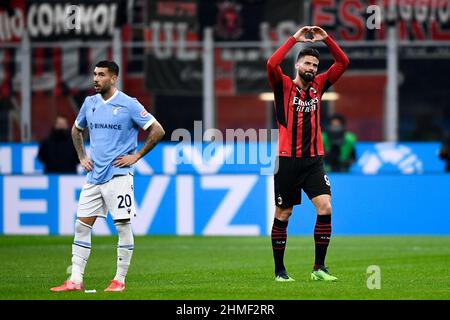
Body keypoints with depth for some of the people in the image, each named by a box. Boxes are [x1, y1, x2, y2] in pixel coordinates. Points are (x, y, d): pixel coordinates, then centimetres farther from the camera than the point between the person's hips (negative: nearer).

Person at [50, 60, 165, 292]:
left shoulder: (129, 105, -7)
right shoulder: (90, 103, 10)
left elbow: (157, 131, -6)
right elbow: (76, 130, 28)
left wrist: (136, 156, -7)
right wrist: (82, 157, 16)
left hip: (118, 175, -6)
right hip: (94, 176, 6)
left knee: (123, 225, -3)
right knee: (82, 225, 2)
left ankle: (120, 280, 4)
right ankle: (75, 280, 4)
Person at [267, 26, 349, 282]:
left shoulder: (318, 86, 12)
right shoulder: (283, 86, 2)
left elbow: (343, 63, 9)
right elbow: (272, 64, -18)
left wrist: (327, 39, -1)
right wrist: (295, 39, -15)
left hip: (314, 160, 3)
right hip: (287, 160, -3)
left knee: (325, 207, -13)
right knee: (282, 216, 3)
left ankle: (319, 267, -6)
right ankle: (280, 270, 13)